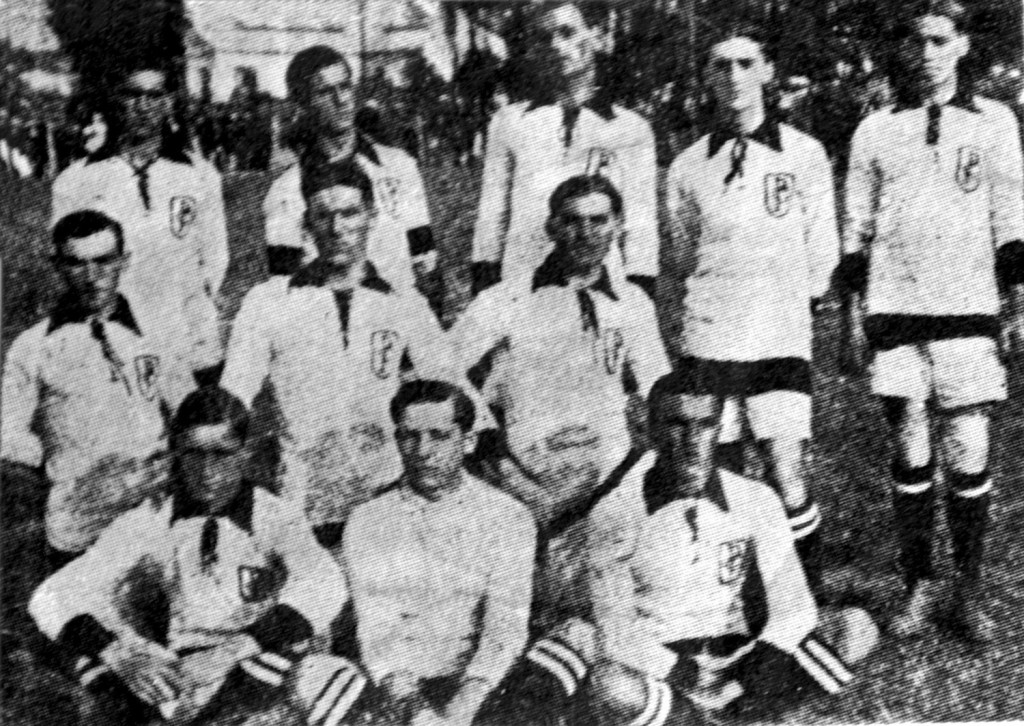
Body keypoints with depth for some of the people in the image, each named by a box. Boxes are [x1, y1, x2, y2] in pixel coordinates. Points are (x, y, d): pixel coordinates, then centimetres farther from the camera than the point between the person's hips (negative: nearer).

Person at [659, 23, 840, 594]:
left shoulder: (804, 155, 3)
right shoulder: (688, 166, 9)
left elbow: (822, 255, 8)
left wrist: (784, 301, 5)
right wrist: (675, 343, 10)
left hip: (780, 342, -2)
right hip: (704, 345, 2)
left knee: (788, 482, -9)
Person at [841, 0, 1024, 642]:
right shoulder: (875, 131, 11)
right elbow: (857, 229, 13)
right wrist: (855, 310, 9)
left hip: (968, 308, -1)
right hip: (895, 310, 1)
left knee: (970, 456, -4)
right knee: (910, 456, 2)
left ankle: (969, 590, 10)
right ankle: (921, 588, 12)